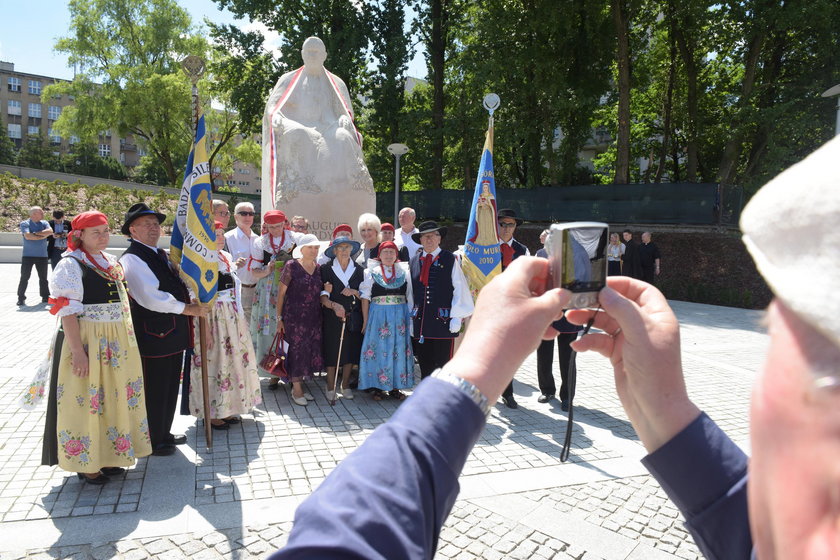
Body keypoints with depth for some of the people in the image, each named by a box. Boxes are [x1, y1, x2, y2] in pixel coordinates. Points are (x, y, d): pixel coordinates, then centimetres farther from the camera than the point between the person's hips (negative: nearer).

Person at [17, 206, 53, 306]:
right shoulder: (24, 224, -3)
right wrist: (42, 236, -10)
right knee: (24, 277, -2)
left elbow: (50, 231, -10)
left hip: (42, 255, 3)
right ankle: (21, 298, 5)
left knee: (43, 277, 9)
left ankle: (45, 297, 17)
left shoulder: (44, 223, 9)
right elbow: (27, 236, -18)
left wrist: (35, 233, -14)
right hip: (28, 255, -3)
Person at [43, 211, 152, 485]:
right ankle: (87, 464, 17)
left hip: (117, 342, 7)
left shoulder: (112, 262, 12)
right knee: (88, 400, 2)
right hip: (86, 341, -7)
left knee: (114, 398, 14)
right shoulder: (70, 265, -10)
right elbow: (67, 311, -16)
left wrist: (127, 339, 14)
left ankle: (107, 456, 30)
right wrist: (78, 351, -21)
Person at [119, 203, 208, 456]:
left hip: (173, 335, 9)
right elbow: (150, 298, -24)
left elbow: (177, 287, 26)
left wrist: (193, 303, 7)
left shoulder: (161, 254, 16)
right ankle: (152, 442, 19)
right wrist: (187, 309, -18)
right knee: (153, 391, 4)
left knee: (170, 388, 19)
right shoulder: (132, 259, -14)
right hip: (152, 337, -9)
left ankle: (163, 434, 35)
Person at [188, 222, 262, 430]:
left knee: (233, 359, 13)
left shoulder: (227, 257, 11)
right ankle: (211, 413, 14)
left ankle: (226, 408, 27)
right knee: (214, 361, 0)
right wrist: (205, 328, -21)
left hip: (232, 317, 8)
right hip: (213, 318, -8)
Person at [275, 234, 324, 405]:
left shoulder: (318, 268, 10)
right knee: (297, 349, -2)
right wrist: (279, 317, -7)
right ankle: (296, 390, 9)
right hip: (294, 316, -5)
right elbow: (281, 292, -5)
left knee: (310, 350, 7)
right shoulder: (292, 266, -6)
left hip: (313, 317, 5)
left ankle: (300, 384, 22)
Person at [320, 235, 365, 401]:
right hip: (332, 317, -3)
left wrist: (354, 292, -10)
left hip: (353, 317, 3)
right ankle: (330, 387, 13)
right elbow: (322, 295, -7)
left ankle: (345, 385, 23)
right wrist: (333, 305, -24)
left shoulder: (358, 269, 8)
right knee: (332, 351, -1)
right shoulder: (326, 269, -1)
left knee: (351, 351, 7)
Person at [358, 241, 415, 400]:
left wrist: (411, 319, 4)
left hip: (400, 317, 2)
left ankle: (394, 386, 16)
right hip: (378, 315, -2)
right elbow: (365, 298, 1)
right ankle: (377, 386, 12)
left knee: (398, 350, 5)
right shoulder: (371, 272, 3)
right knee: (378, 349, 1)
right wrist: (365, 321, -3)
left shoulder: (404, 272, 8)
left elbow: (410, 297, 9)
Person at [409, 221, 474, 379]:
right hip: (420, 323, 4)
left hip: (443, 321, -3)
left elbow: (460, 289, -3)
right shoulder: (414, 261, 10)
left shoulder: (450, 259, 0)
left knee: (443, 364, 0)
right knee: (424, 365, 11)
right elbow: (410, 292, 13)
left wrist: (457, 317, -9)